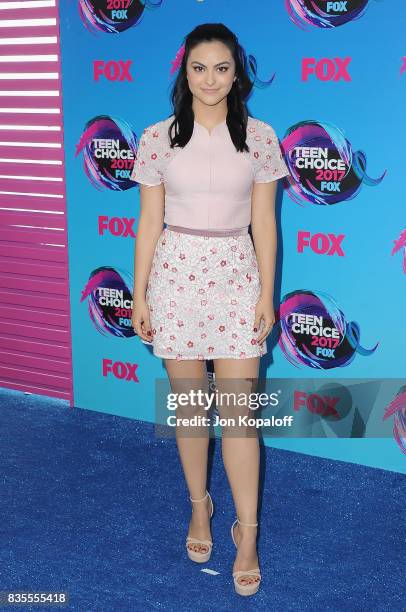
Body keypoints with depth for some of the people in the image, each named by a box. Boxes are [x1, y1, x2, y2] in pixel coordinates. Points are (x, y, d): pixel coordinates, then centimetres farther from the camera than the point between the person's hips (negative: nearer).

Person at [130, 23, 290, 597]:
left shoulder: (260, 136, 1)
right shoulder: (158, 137, 0)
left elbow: (263, 221, 2)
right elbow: (149, 221, 3)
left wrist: (267, 294, 0)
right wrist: (139, 294, 2)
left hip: (236, 275, 0)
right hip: (176, 274, 1)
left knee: (239, 408, -2)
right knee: (189, 403, 10)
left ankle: (247, 532, 10)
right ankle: (200, 506, 30)